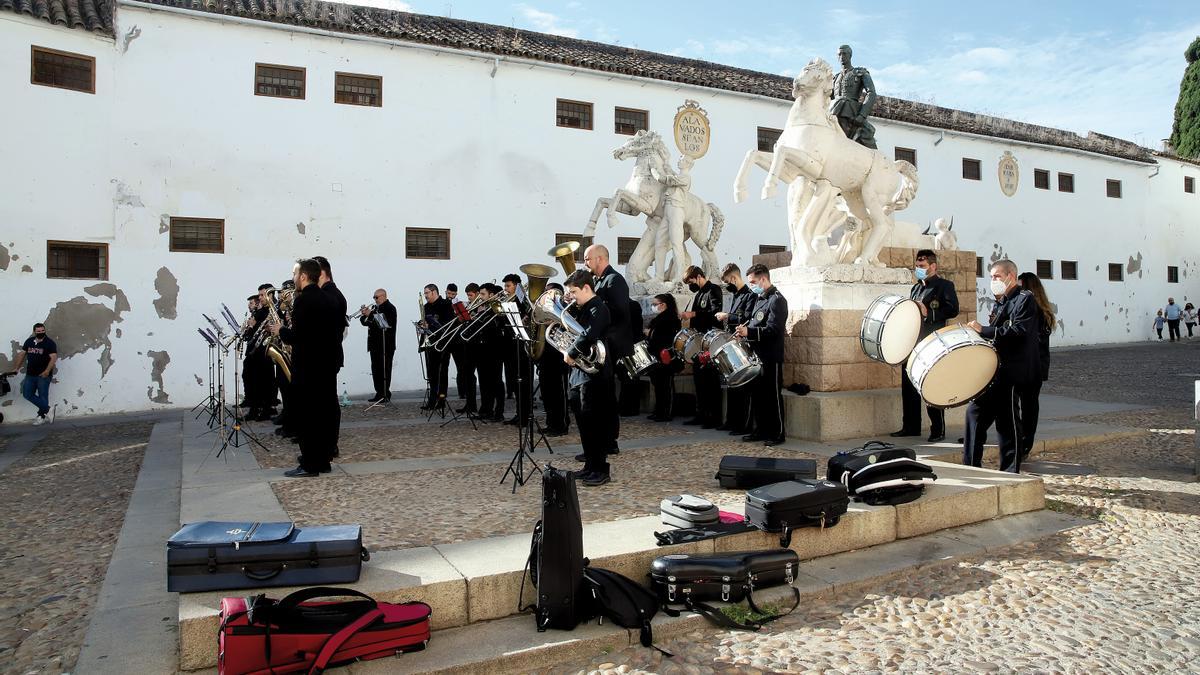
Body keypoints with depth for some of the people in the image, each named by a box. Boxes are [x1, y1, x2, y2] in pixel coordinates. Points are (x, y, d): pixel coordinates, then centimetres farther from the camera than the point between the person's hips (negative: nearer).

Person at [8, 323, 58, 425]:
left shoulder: (49, 343, -9)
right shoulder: (29, 341, 9)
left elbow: (53, 357, -17)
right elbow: (22, 354, 15)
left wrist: (47, 371, -28)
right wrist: (16, 368, 10)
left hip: (43, 375, -6)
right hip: (30, 374, 6)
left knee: (42, 396, 0)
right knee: (27, 394, 4)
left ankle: (42, 416, 12)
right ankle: (47, 409, 11)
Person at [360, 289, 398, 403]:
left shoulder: (390, 308, -7)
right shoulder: (375, 308, 17)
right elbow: (366, 322, 18)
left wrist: (370, 314, -19)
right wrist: (364, 315, -1)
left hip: (386, 345, -8)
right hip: (375, 344, 8)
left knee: (384, 370, -6)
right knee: (376, 370, 9)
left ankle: (385, 394, -3)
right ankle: (379, 393, 14)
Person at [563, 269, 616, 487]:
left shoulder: (598, 308, -13)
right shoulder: (584, 309, 17)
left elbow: (588, 335, -27)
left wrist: (571, 353, -15)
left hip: (593, 373, -9)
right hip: (579, 373, 9)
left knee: (593, 422, -5)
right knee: (583, 422, 13)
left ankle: (602, 469, 2)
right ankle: (590, 466, 22)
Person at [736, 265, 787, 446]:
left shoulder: (777, 300, -13)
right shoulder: (760, 299, 15)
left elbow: (773, 330, -21)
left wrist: (749, 332, -28)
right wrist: (744, 329, 8)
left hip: (771, 357, -9)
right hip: (757, 355, 9)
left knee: (773, 396, -1)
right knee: (758, 395, 13)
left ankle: (778, 433, 7)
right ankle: (761, 430, 21)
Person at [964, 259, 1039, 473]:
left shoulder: (1025, 299, -8)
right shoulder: (1002, 303, 20)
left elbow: (1018, 331, -21)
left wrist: (983, 330, -22)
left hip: (1009, 371, -9)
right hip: (993, 369, 9)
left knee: (1007, 421, -3)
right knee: (975, 411, 8)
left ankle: (1010, 472, 7)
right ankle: (970, 466, 15)